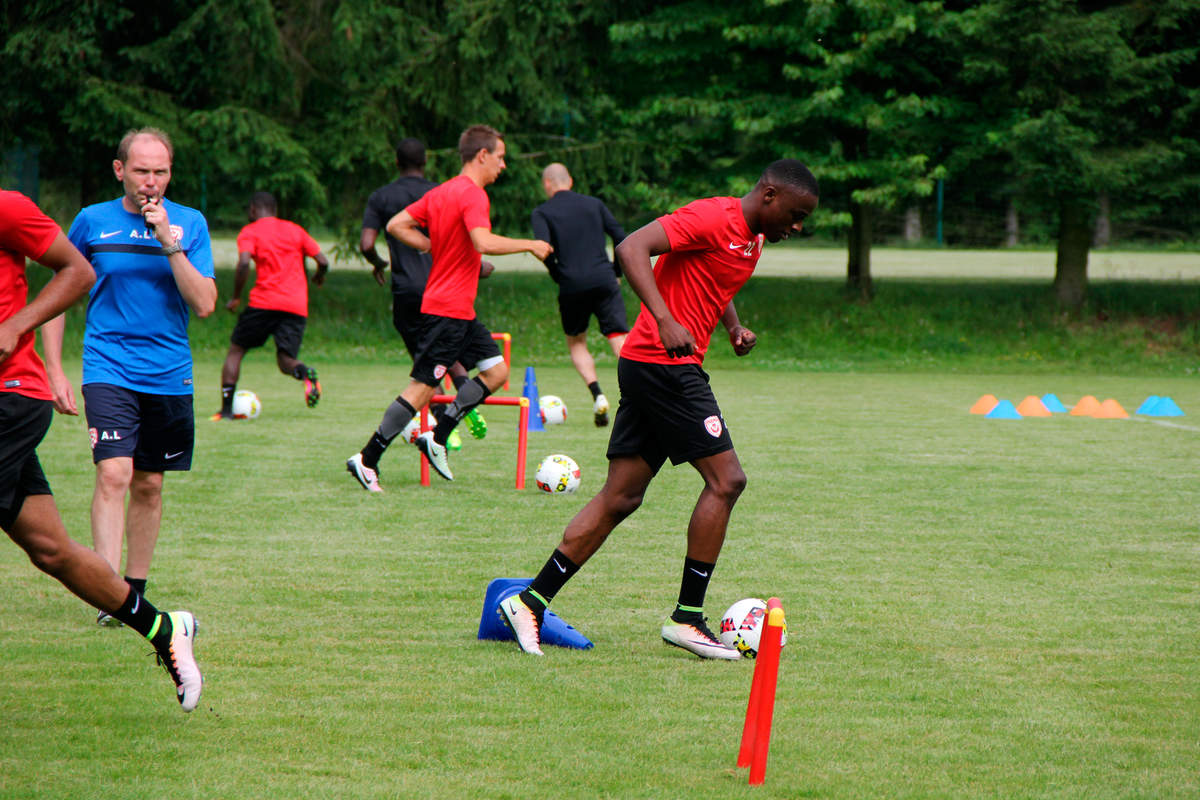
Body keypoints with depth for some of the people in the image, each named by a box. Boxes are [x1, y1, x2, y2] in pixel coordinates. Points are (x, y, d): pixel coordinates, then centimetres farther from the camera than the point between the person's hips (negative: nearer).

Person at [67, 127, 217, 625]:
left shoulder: (190, 224, 2)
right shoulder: (93, 222, 1)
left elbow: (205, 305, -6)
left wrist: (169, 243, -16)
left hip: (168, 374, 2)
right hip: (108, 370, -2)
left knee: (148, 485, 9)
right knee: (114, 475, -17)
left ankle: (135, 592, 24)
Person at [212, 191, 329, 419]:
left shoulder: (250, 232, 5)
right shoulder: (295, 230, 18)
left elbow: (244, 263, -12)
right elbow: (323, 261, 13)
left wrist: (236, 297, -2)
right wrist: (319, 277, 35)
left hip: (264, 303, -3)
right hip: (297, 306, 3)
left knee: (235, 350, 12)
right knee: (286, 362, 4)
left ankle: (226, 408, 5)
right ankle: (305, 373, -32)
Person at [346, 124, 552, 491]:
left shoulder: (440, 193, 13)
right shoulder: (473, 194, -15)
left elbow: (397, 225, 14)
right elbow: (483, 242, -30)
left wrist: (439, 248, 12)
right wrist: (530, 245, -18)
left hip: (461, 312, 10)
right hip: (448, 309, -10)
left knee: (496, 370, 10)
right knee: (422, 387, -8)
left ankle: (437, 437, 9)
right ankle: (367, 460, -4)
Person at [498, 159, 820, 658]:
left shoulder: (751, 238, 17)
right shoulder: (712, 218, -13)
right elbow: (632, 248, -23)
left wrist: (734, 326, 16)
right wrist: (665, 321, -34)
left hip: (647, 370, 10)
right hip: (665, 365, -10)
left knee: (621, 497, 8)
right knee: (725, 480, -8)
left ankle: (531, 602, 8)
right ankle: (687, 619, -4)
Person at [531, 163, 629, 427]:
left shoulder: (542, 212, 6)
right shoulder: (594, 204, 14)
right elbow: (621, 238, 7)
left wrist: (558, 277, 4)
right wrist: (616, 272, 17)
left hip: (572, 285, -1)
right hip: (603, 280, 1)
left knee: (576, 342, 17)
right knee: (619, 338, -3)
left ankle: (597, 395, -2)